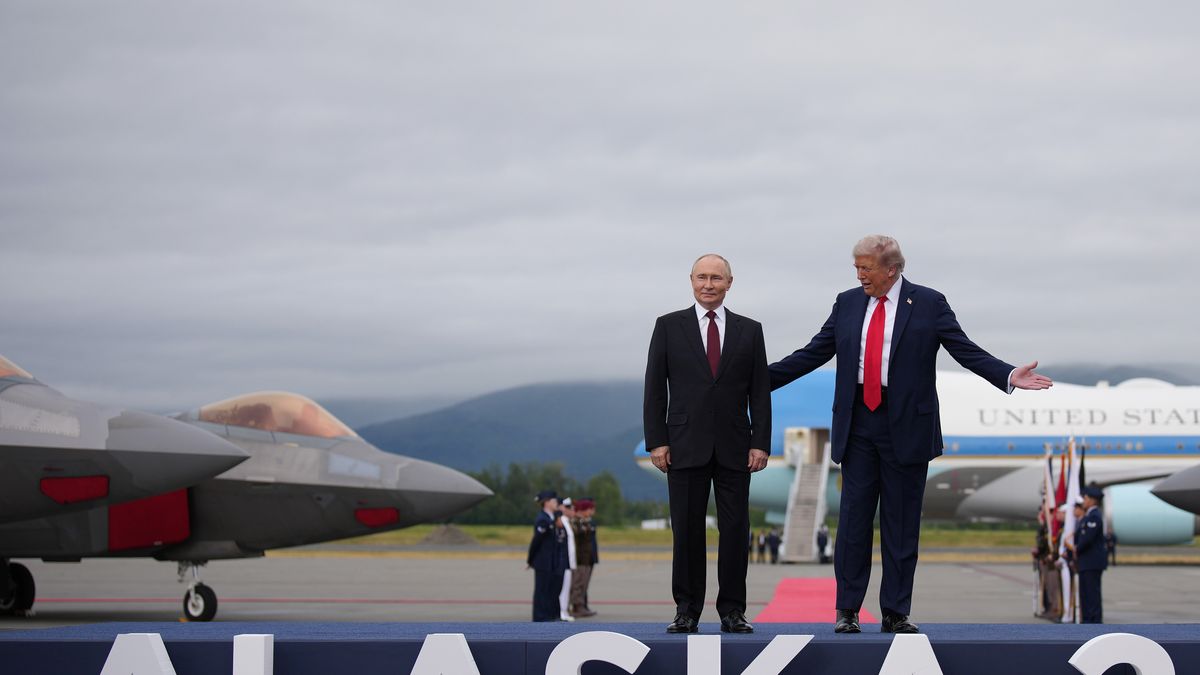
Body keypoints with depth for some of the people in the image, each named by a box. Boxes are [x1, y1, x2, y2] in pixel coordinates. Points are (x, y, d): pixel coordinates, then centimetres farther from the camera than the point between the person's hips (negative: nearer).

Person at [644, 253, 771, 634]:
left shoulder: (749, 330, 9)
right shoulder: (669, 327, 6)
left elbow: (760, 392, 6)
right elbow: (655, 389, 3)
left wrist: (761, 443, -2)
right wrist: (656, 441, -5)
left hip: (734, 447, 1)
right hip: (685, 445, -1)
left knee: (735, 531, 0)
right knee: (687, 531, 0)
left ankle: (732, 611, 6)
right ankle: (687, 611, 6)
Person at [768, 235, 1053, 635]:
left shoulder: (928, 304, -1)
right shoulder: (847, 303, 8)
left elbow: (968, 352, -3)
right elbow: (813, 353, 12)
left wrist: (1009, 377, -18)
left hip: (905, 427, -2)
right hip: (857, 425, 2)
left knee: (901, 523, 3)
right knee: (853, 517, 2)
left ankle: (895, 613, 9)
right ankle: (848, 610, 9)